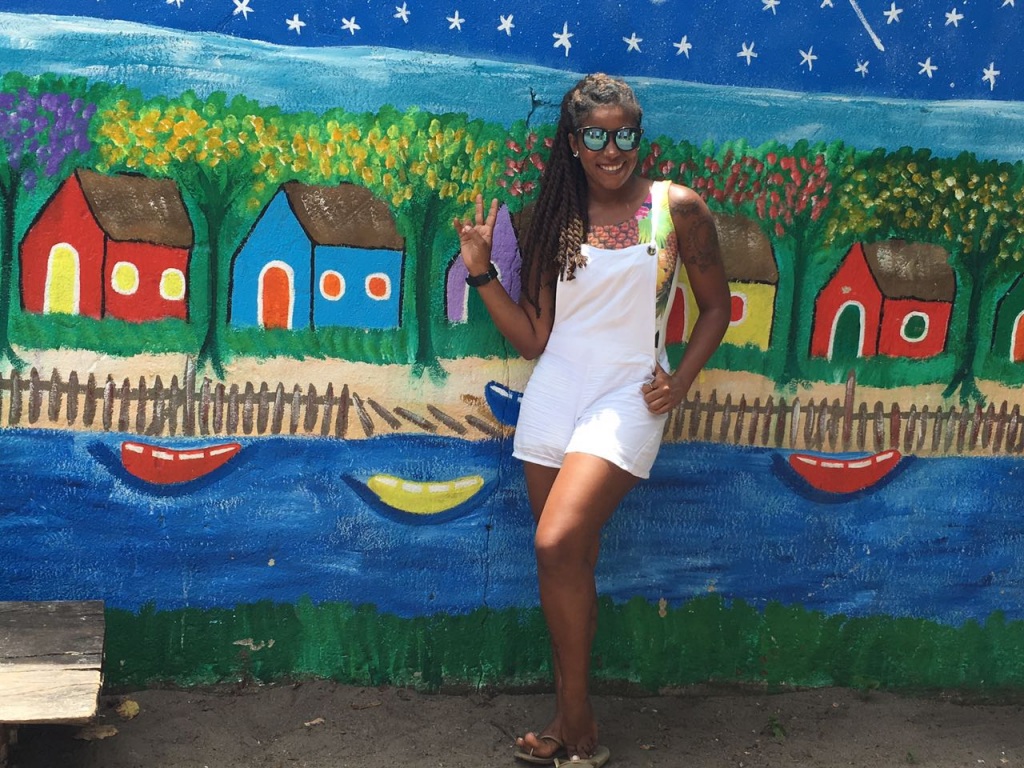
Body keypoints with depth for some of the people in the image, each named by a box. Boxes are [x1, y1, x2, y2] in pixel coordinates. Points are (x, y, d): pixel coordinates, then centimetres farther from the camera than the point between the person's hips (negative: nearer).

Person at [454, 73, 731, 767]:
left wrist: (680, 381, -4)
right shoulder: (556, 222, 8)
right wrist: (482, 272, -3)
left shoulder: (677, 208, -1)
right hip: (553, 394, 4)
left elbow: (716, 305, 8)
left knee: (558, 546, -20)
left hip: (627, 397, -4)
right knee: (572, 564, 8)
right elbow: (533, 338, 6)